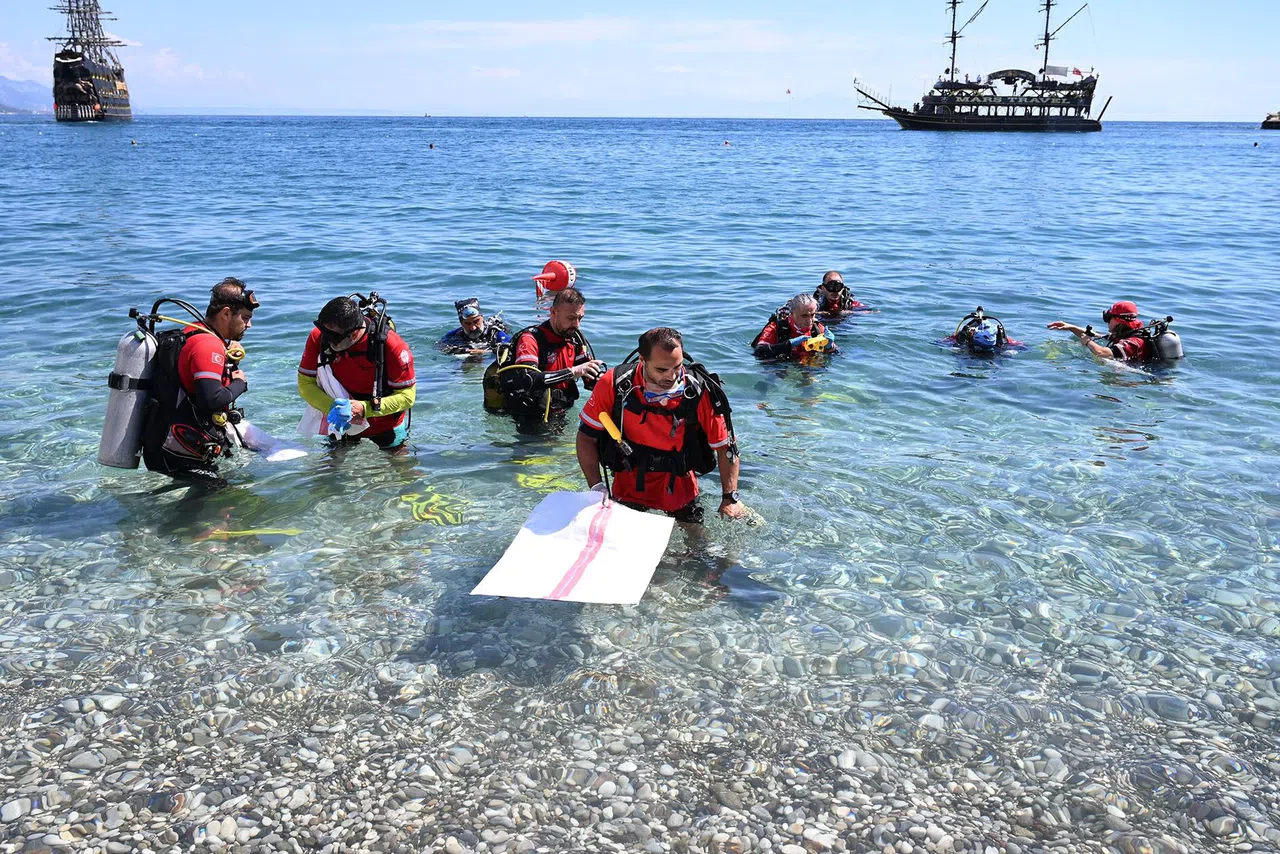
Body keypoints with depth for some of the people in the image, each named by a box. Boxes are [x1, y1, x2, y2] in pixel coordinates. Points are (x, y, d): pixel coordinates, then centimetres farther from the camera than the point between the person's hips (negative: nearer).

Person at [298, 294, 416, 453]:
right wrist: (332, 408, -31)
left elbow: (407, 396, -25)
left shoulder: (391, 345, -30)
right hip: (341, 423, 3)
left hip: (386, 423, -2)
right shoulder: (318, 337, -21)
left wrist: (365, 409, -36)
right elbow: (305, 384, -13)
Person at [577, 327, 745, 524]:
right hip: (629, 487, 0)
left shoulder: (700, 392, -19)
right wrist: (597, 488, -16)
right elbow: (587, 437, -8)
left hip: (680, 487, 0)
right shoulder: (614, 385, -18)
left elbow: (725, 446, -9)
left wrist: (730, 497, -14)